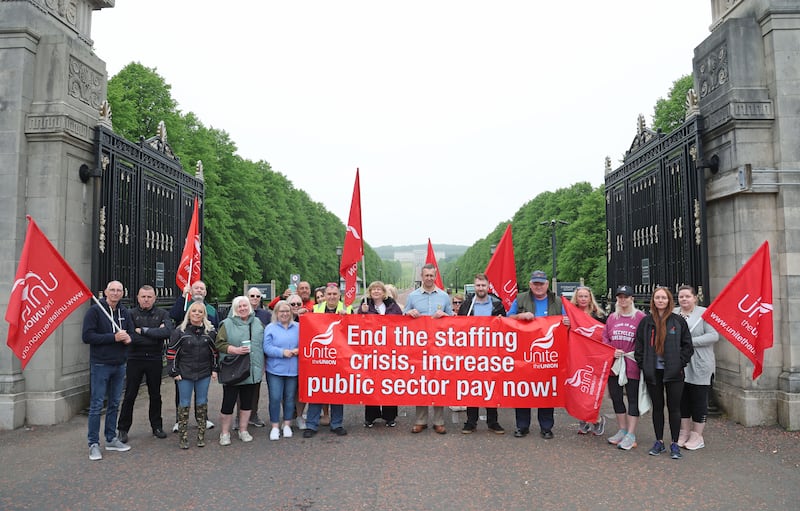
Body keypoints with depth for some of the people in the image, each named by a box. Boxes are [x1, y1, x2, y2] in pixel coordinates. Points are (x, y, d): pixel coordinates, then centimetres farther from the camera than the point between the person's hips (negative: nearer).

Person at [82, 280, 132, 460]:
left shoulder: (124, 312, 10)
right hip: (100, 364, -6)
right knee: (96, 405, -1)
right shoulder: (95, 310, -8)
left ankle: (111, 439, 24)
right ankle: (94, 444, 9)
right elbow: (87, 336, -15)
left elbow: (129, 333, 19)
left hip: (119, 365, 6)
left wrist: (128, 338, -5)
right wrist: (113, 337, -20)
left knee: (114, 404, 14)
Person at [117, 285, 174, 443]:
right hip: (135, 359, -1)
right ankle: (123, 429, 17)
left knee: (155, 395, 12)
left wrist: (143, 331, -17)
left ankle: (157, 426, 25)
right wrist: (156, 334, -14)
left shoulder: (162, 314, 2)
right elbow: (131, 337, -17)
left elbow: (167, 332, -18)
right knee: (130, 395, 4)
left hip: (155, 359, 2)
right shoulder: (131, 314, -3)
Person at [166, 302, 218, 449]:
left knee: (202, 403, 9)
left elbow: (215, 351, 10)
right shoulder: (179, 331, -5)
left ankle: (201, 436, 19)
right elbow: (171, 352, -2)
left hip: (204, 374, 2)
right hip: (185, 374, -2)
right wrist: (174, 372, -5)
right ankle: (183, 438, 13)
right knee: (184, 404, 4)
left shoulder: (210, 331, 3)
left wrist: (214, 369, 6)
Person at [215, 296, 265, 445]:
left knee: (247, 402, 12)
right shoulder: (227, 324, -2)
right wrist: (235, 350, -20)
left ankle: (243, 430, 26)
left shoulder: (257, 323, 9)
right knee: (228, 402, -1)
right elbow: (219, 344, -7)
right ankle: (225, 432, 17)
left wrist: (263, 365, 11)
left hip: (252, 370, 4)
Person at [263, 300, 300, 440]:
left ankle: (287, 425, 24)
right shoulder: (270, 328, 0)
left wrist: (299, 350, -11)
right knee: (275, 398, -1)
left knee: (290, 398, 10)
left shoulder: (297, 327, 7)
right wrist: (282, 352, -19)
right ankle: (275, 427, 13)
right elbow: (266, 347, -8)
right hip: (275, 369, -2)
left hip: (293, 369, 2)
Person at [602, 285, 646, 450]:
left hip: (632, 365, -5)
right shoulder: (612, 318, 10)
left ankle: (631, 435, 9)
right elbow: (604, 337, 10)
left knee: (633, 399, 2)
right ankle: (622, 430, 28)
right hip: (614, 363, 5)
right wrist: (612, 351, -6)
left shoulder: (640, 317, -5)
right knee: (616, 398, 13)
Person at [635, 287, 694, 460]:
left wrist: (680, 364, -7)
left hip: (673, 372, -2)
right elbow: (639, 346, 7)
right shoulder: (646, 322, 5)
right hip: (653, 372, 2)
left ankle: (675, 444, 15)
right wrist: (643, 365, -1)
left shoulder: (678, 321, 0)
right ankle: (659, 442, 21)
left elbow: (687, 346, 1)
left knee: (674, 408, 3)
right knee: (657, 407, 11)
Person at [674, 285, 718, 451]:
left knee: (699, 400, 3)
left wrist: (690, 342, -17)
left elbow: (713, 335, -12)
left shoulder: (704, 313, -3)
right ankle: (684, 433, 23)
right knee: (682, 399, 10)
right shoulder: (672, 314, 8)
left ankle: (697, 436, 15)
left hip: (699, 366, -4)